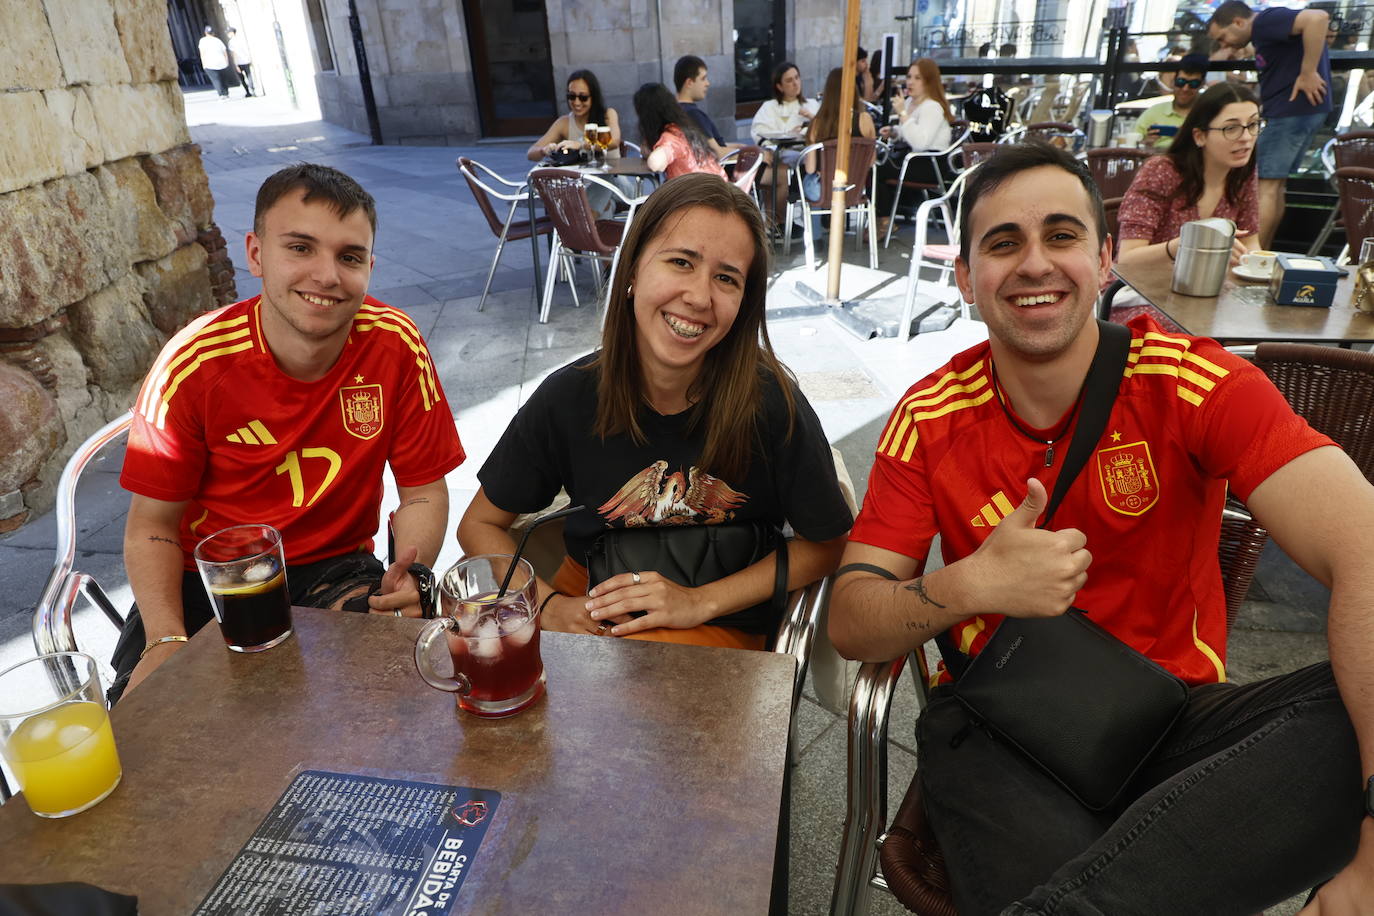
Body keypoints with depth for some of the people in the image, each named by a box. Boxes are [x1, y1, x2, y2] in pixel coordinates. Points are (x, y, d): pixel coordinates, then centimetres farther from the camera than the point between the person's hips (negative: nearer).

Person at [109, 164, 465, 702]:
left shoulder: (394, 345, -15)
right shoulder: (195, 363, -15)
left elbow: (423, 490, -7)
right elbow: (151, 524, -7)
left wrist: (411, 574, -26)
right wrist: (166, 636, -22)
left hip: (334, 568, 0)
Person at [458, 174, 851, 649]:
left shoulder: (772, 403, -19)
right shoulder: (568, 396, -12)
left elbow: (825, 544, -5)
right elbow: (480, 524, 0)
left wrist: (698, 602, -14)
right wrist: (549, 606, -17)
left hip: (719, 626, -3)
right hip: (587, 600, 4)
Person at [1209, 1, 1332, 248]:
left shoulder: (1265, 21, -12)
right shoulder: (1263, 29, 19)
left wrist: (1308, 72, -25)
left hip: (1294, 107, -10)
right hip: (1295, 109, 10)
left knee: (1266, 184, -11)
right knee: (1275, 185, 13)